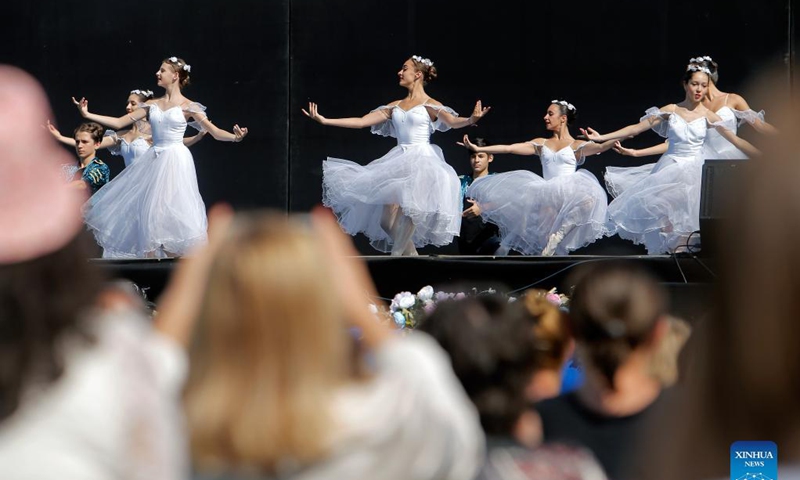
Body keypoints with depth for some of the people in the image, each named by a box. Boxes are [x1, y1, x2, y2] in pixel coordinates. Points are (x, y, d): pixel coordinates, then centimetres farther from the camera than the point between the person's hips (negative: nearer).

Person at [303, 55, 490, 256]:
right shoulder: (395, 107, 16)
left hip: (421, 162, -6)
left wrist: (470, 120, -40)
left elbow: (452, 122, -16)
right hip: (398, 163, 6)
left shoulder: (430, 105, 1)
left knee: (409, 210, -26)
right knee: (387, 221, -5)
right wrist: (324, 121, 13)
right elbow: (361, 122, 16)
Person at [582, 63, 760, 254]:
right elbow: (637, 128, 3)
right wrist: (602, 138, -2)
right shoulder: (671, 111, 4)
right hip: (669, 169, 0)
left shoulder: (708, 116, 3)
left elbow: (736, 141, 3)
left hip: (694, 172, 0)